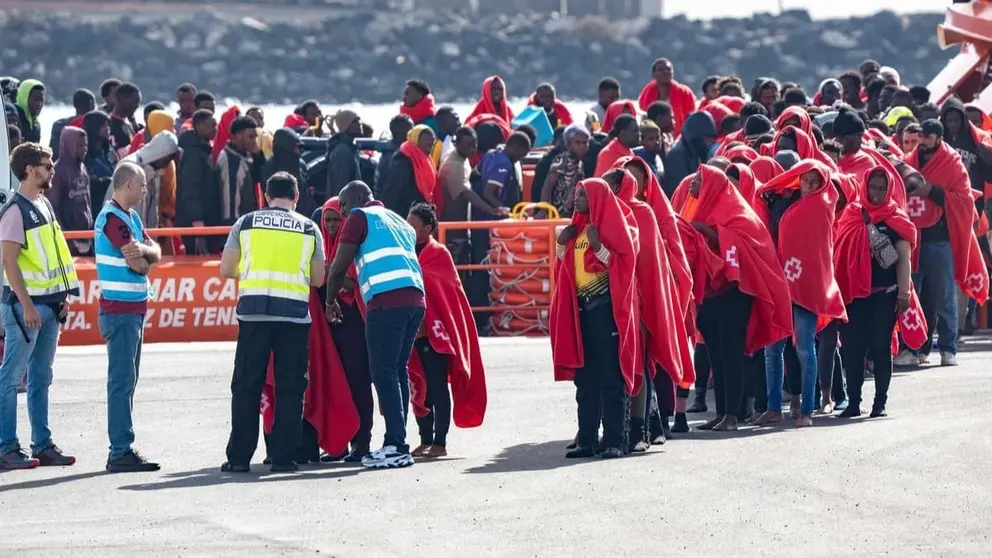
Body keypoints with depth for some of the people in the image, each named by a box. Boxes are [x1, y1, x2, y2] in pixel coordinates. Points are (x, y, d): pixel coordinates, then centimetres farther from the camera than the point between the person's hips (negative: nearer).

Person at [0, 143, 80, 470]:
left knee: (41, 378, 12)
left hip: (49, 304, 9)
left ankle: (42, 445, 16)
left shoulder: (44, 205, 14)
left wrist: (63, 296, 13)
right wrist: (27, 305, -21)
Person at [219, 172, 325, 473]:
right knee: (290, 387, 5)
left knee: (247, 386, 4)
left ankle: (239, 456, 2)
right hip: (295, 312, 0)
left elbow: (226, 270, 8)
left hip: (254, 311, 0)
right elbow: (318, 279, 12)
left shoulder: (246, 223, 8)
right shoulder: (309, 228, 10)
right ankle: (283, 456, 2)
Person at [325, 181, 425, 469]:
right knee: (398, 371, 12)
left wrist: (330, 300, 20)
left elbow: (339, 267, 5)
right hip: (415, 298, 8)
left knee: (384, 372, -7)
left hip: (386, 301, -8)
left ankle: (397, 447, -14)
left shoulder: (360, 218, 7)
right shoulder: (401, 223, 28)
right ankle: (396, 443, 11)